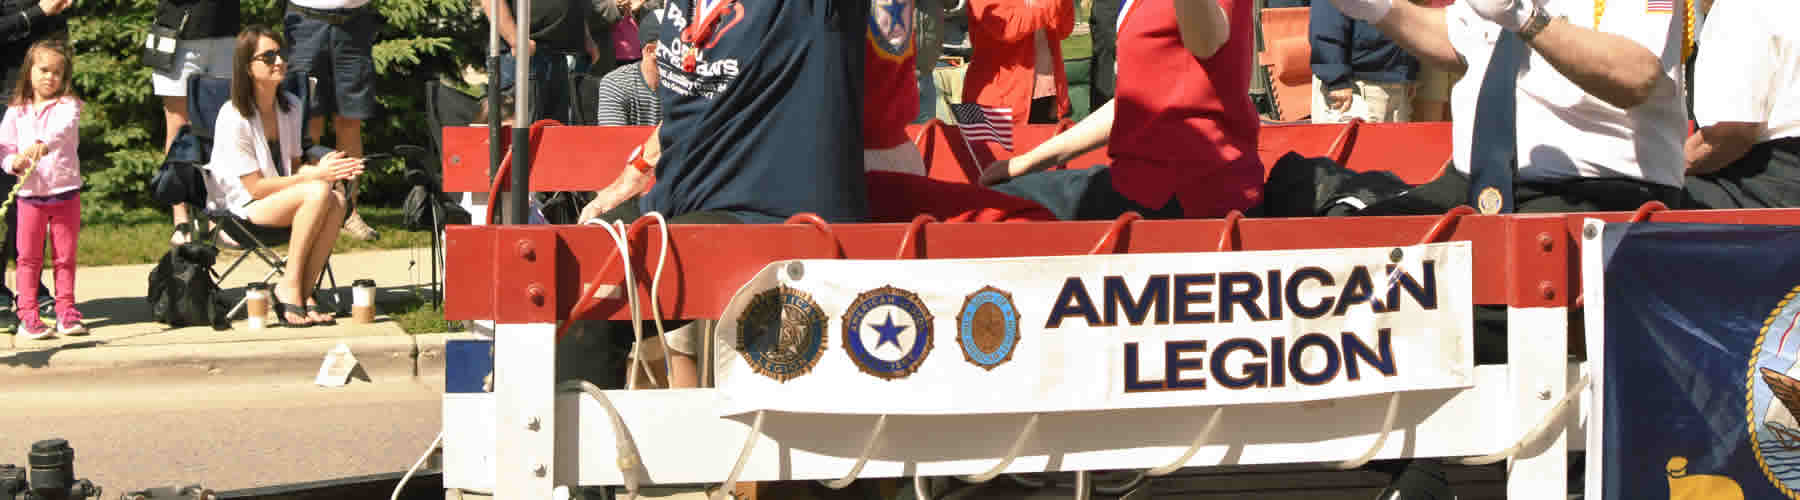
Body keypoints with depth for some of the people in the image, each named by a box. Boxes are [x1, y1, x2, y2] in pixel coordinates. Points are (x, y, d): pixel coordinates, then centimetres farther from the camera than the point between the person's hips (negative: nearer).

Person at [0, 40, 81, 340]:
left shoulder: (68, 105, -3)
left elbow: (64, 128, -25)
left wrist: (44, 144, -45)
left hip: (65, 190, -1)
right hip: (29, 194, 1)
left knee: (66, 256, 7)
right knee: (28, 257, 3)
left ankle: (66, 312, 16)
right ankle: (27, 316, 6)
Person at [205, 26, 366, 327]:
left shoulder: (290, 107, 7)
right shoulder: (233, 118, -16)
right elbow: (255, 187, -16)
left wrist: (325, 169, -11)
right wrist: (317, 174, -20)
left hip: (278, 204, 7)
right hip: (236, 213, -7)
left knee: (337, 201, -25)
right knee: (318, 193, -30)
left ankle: (303, 293, -22)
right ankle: (290, 287, -24)